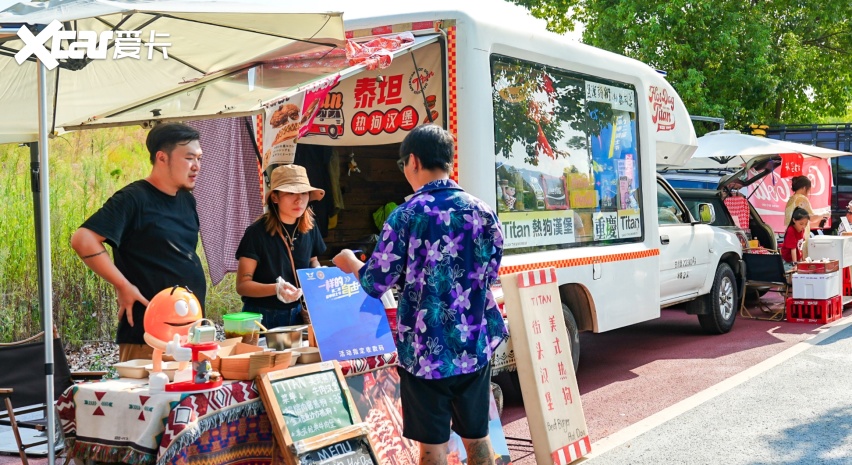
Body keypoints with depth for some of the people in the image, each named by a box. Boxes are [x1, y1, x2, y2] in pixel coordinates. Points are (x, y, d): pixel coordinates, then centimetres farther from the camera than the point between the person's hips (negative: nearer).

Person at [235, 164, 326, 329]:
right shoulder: (257, 232, -17)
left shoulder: (310, 229, -2)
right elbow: (243, 285, -17)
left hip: (298, 315, 5)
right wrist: (276, 289, -33)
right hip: (262, 318, -4)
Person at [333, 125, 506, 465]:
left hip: (426, 352, -4)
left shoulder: (407, 216, -12)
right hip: (475, 347, 4)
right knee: (477, 437, 16)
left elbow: (376, 284, -7)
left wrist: (351, 264, 13)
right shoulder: (483, 212, 0)